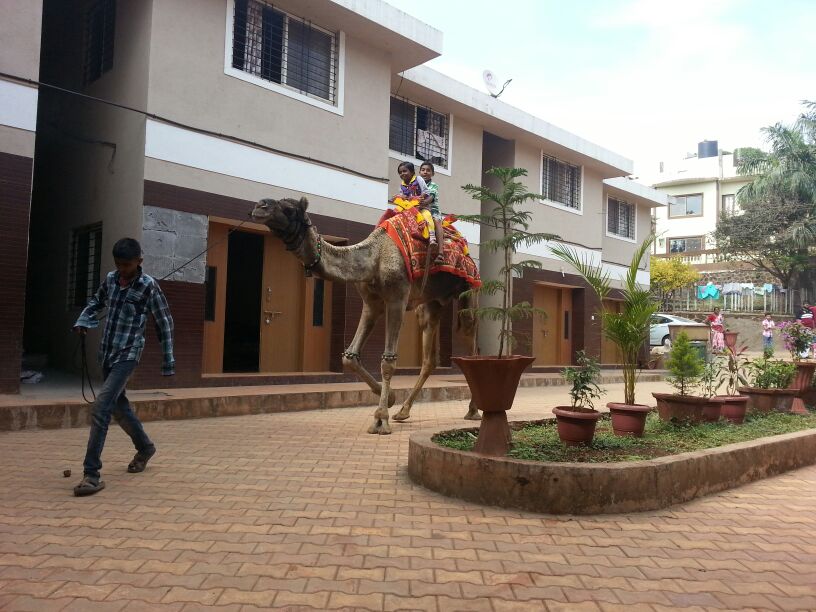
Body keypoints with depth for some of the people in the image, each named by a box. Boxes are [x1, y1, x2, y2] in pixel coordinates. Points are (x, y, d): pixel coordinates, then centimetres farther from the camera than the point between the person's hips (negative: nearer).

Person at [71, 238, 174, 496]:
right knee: (118, 405, 18)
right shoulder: (110, 279, 4)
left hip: (127, 355, -7)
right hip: (106, 353, 7)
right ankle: (145, 447, 40)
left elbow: (165, 323, -5)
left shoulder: (149, 286, -12)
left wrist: (168, 360, -4)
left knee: (101, 407, -18)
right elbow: (96, 302, 23)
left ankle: (91, 474, -16)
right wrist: (83, 321, 2)